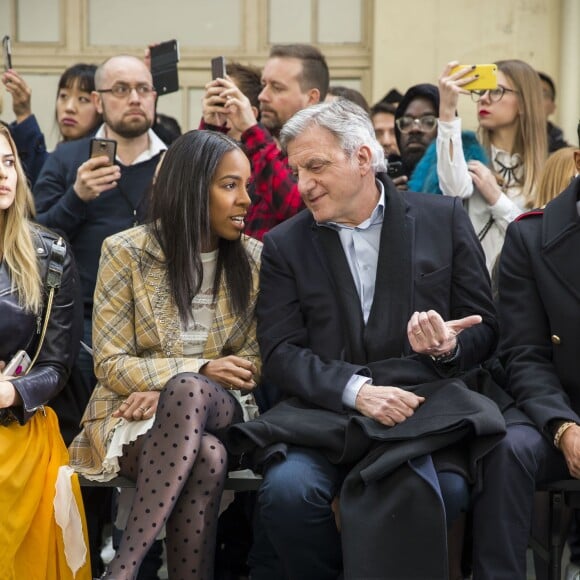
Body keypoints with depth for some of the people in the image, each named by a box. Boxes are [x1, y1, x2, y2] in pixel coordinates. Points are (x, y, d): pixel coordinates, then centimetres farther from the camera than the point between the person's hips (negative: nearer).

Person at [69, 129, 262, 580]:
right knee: (207, 456, -37)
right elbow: (110, 365, -4)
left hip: (219, 410, 2)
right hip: (134, 418, -2)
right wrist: (199, 370, -19)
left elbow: (256, 358, 4)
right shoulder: (126, 252, -3)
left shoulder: (254, 259, 5)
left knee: (187, 391, -37)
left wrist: (177, 389, -14)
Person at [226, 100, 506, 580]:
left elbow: (484, 328, 12)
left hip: (424, 405, -1)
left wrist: (449, 349, -13)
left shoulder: (443, 218, 9)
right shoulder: (285, 244, 11)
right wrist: (356, 390, -15)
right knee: (287, 488, -30)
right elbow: (281, 352, 2)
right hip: (327, 411, 1)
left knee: (444, 492, -33)